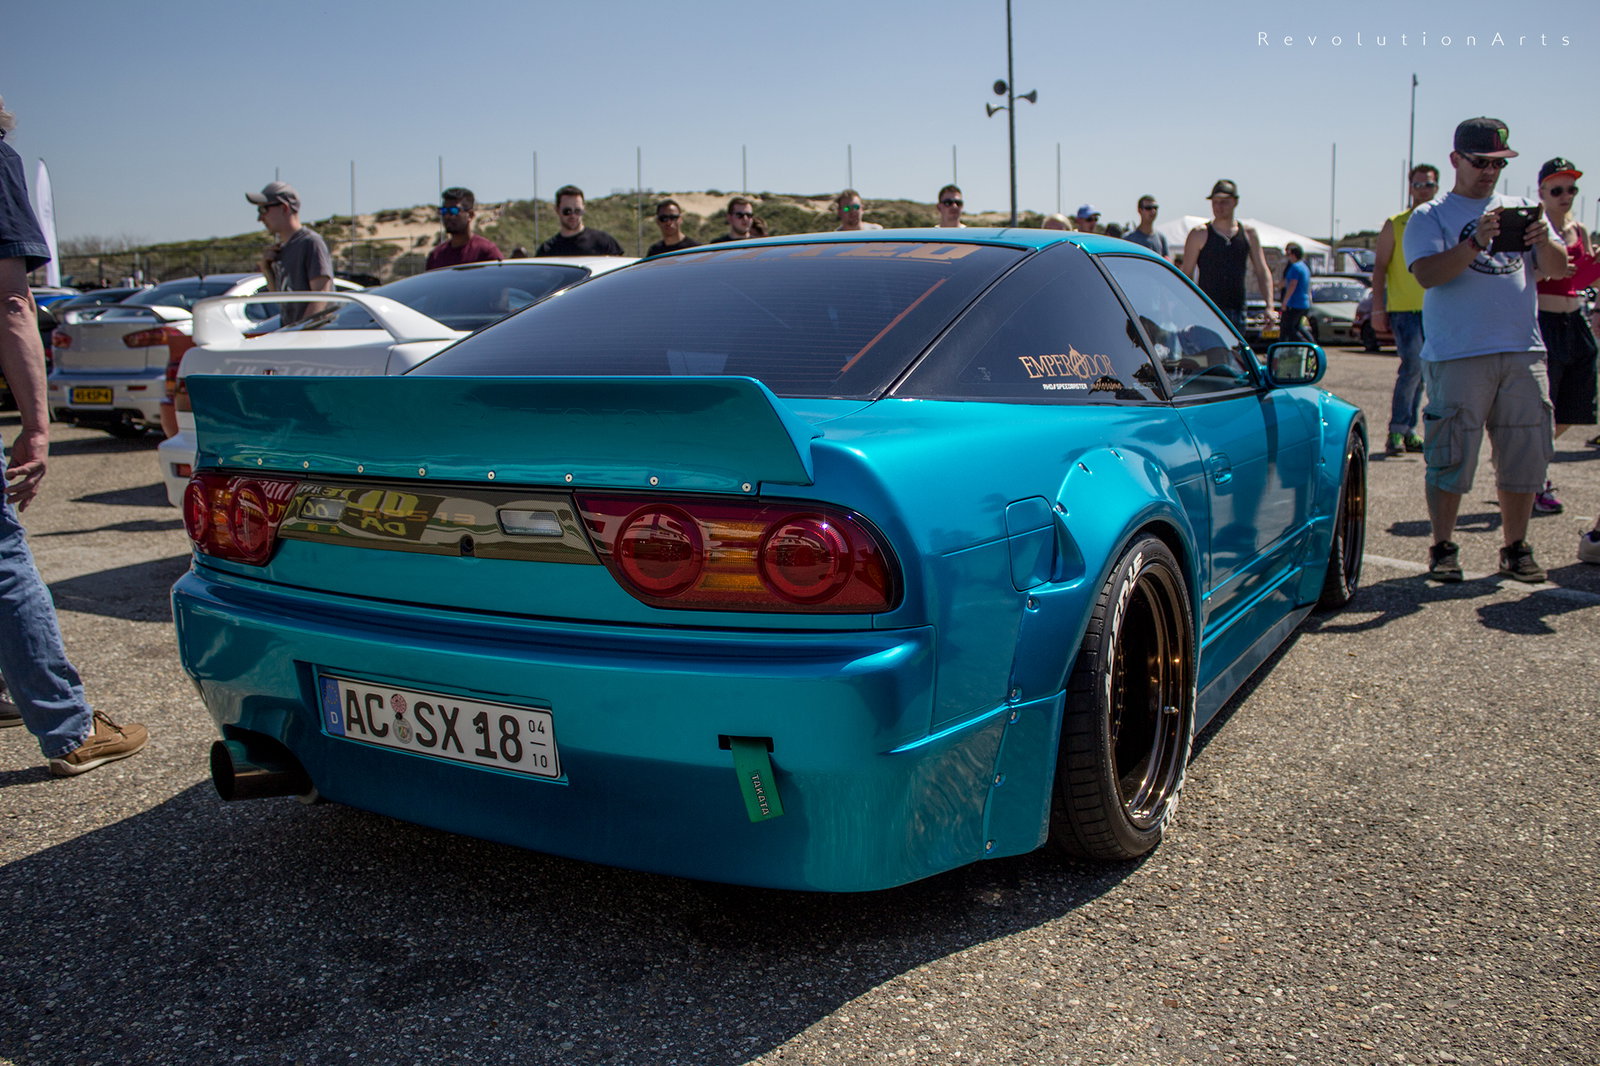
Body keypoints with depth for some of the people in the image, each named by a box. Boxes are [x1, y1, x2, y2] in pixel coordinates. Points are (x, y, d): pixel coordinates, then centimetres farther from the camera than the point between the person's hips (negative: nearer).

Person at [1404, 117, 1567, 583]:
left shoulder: (1521, 210, 19)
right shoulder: (1429, 217, 5)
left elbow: (1556, 269, 12)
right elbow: (1427, 274, -10)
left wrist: (1544, 243, -9)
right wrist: (1476, 242, -23)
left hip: (1523, 352, 5)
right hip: (1457, 356, -4)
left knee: (1525, 455, 5)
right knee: (1451, 457, -4)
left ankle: (1516, 548, 16)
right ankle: (1443, 548, 7)